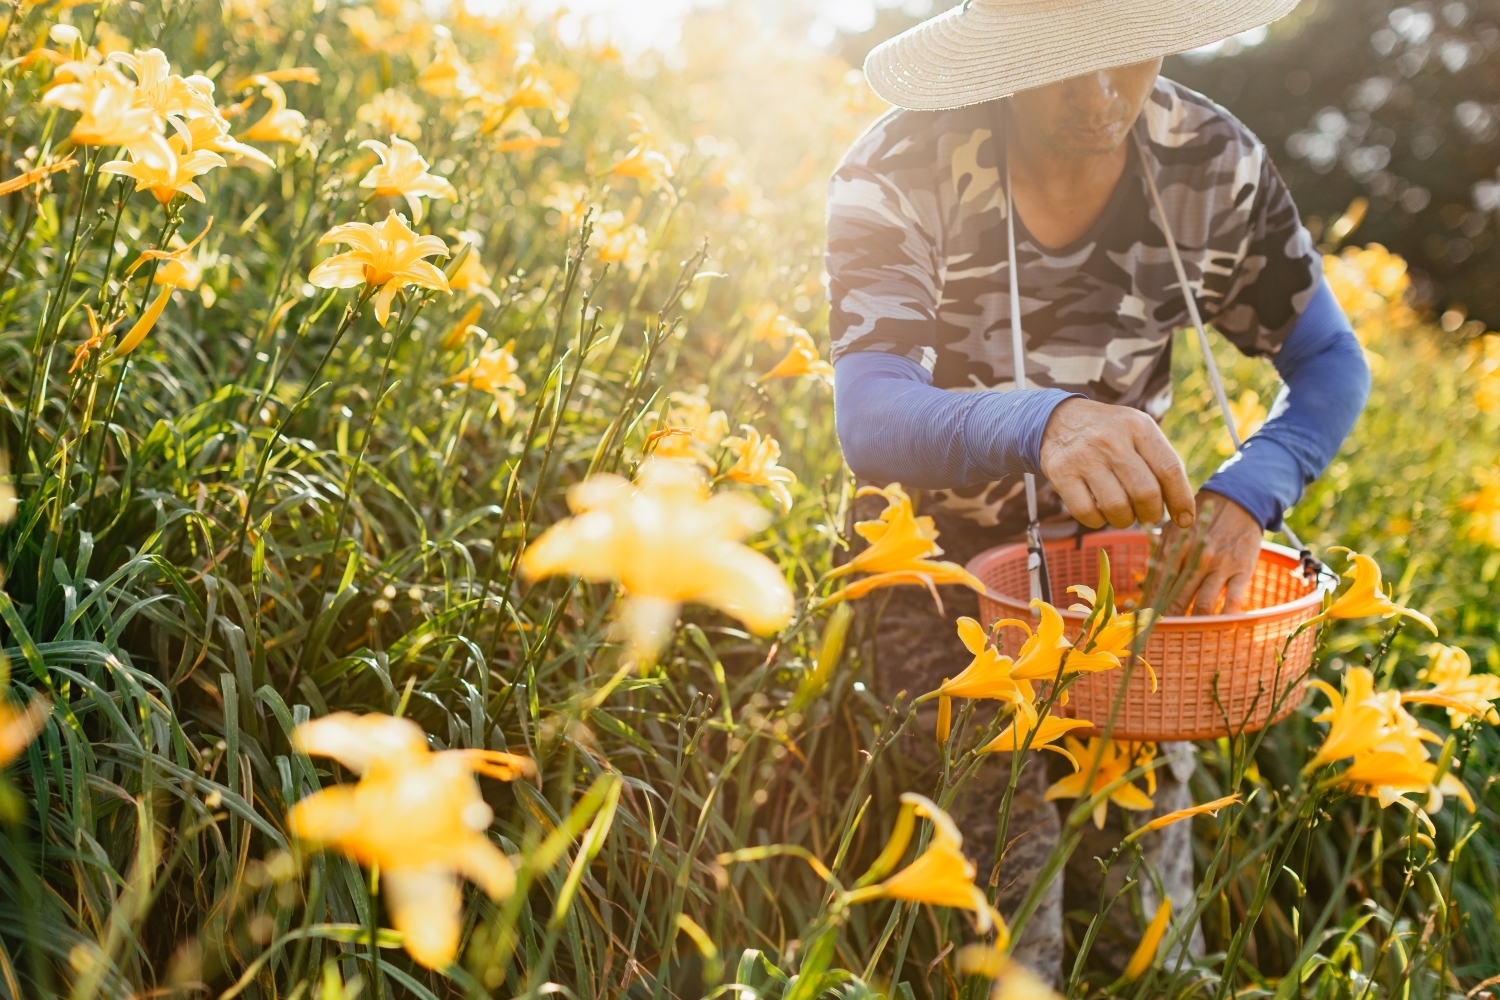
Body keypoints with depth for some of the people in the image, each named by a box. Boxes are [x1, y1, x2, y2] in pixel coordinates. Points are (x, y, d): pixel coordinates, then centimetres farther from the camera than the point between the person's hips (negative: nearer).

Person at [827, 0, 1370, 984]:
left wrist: (1246, 496, -23)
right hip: (944, 564, -2)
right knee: (1005, 942, -8)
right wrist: (1045, 421, -54)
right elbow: (868, 419, -34)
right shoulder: (902, 172, -22)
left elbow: (1331, 361, -3)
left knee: (1155, 931, 8)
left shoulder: (1218, 165, -12)